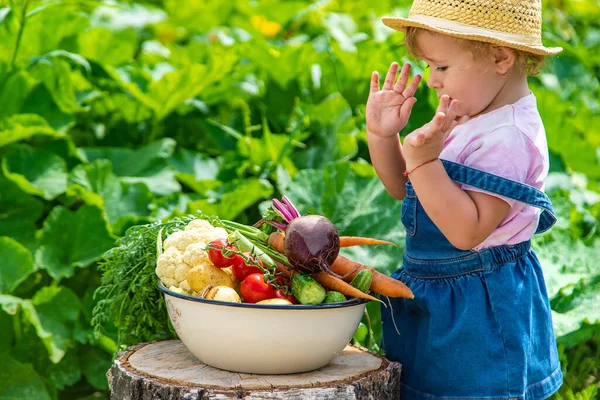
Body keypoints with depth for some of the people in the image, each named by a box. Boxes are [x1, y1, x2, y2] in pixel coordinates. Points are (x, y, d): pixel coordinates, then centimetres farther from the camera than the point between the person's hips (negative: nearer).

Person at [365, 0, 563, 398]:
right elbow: (404, 188, 16)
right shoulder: (471, 121, 8)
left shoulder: (509, 139, -22)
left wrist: (423, 160, -33)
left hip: (478, 311, -10)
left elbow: (467, 231, -29)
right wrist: (383, 136, 1)